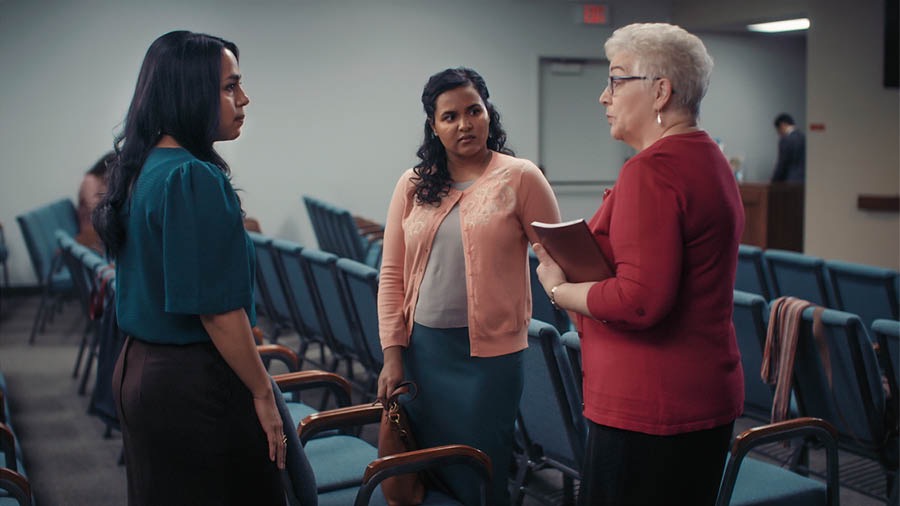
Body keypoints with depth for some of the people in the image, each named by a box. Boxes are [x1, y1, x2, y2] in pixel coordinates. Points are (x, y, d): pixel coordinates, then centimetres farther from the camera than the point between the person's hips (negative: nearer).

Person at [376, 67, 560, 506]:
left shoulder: (520, 177, -4)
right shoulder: (413, 186, 6)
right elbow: (392, 276, 5)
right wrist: (392, 354, 0)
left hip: (490, 351, -4)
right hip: (422, 348, 4)